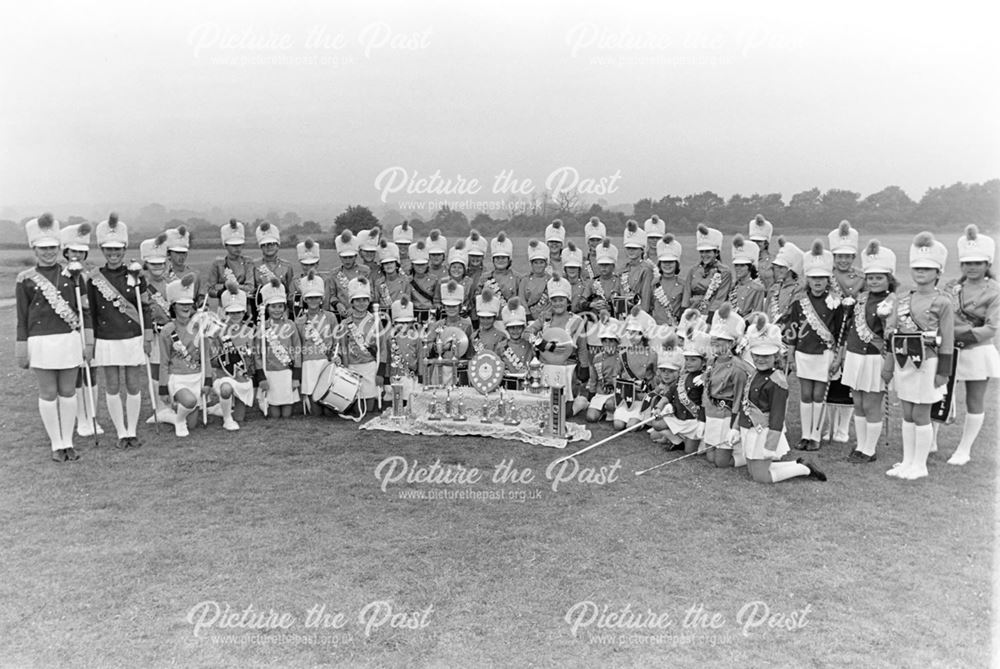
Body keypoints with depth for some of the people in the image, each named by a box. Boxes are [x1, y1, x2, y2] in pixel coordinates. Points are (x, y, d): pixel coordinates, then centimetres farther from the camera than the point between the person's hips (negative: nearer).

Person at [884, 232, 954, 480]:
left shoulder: (942, 302, -7)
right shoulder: (903, 299, 9)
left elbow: (947, 341, -7)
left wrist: (943, 372, -9)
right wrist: (889, 366, 12)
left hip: (927, 362, -5)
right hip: (904, 362, 6)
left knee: (920, 415, 1)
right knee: (907, 414, 12)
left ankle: (920, 465, 13)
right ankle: (907, 461, 21)